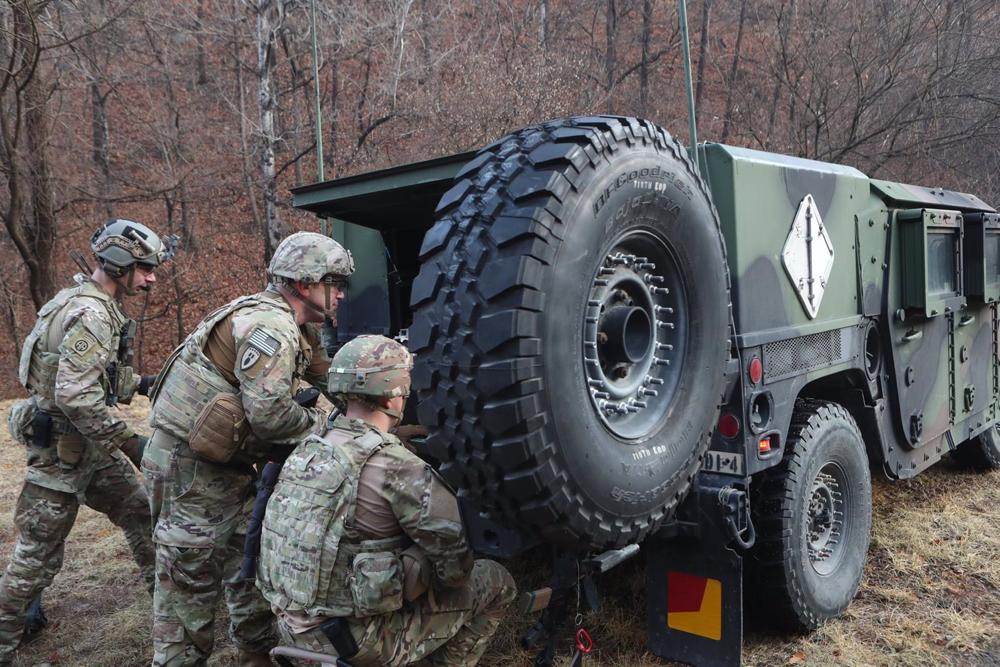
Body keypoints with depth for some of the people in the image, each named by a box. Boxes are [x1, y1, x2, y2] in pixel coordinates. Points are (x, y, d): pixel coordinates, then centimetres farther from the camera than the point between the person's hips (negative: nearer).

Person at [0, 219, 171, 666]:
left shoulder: (101, 306, 9)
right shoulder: (91, 314, -23)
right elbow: (75, 398, -30)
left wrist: (143, 383, 8)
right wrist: (131, 443, -25)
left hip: (91, 445, 10)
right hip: (61, 450, -10)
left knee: (139, 514, 18)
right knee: (37, 556, 2)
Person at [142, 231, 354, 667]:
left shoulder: (293, 328, 10)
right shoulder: (270, 325, -22)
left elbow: (329, 377, 17)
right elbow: (270, 414, -28)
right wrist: (322, 424, -11)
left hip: (225, 465, 10)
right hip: (189, 468, -10)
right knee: (190, 584, 2)